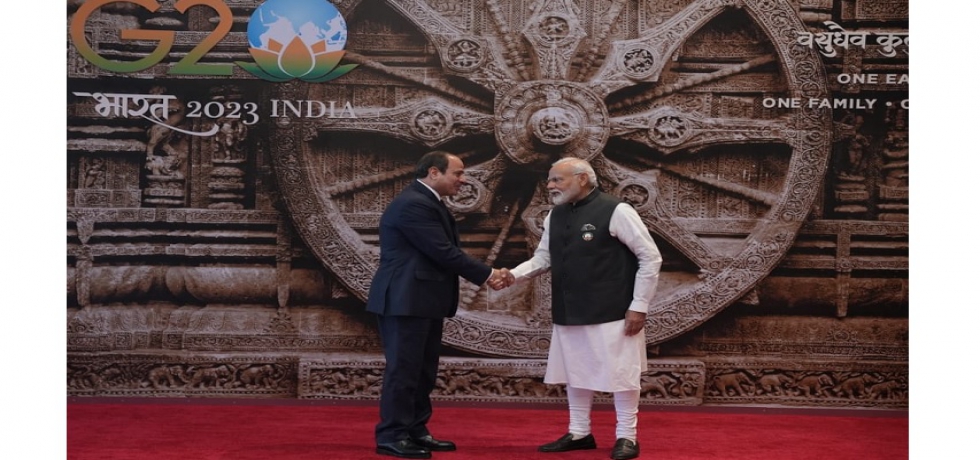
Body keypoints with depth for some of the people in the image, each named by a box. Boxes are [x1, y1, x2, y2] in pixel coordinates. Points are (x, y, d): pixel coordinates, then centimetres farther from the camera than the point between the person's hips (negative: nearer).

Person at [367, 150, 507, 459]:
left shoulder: (427, 202, 16)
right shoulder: (413, 204, -18)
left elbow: (444, 251, 14)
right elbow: (443, 252, -20)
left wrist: (483, 273, 1)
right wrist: (486, 274, -11)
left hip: (424, 301, 10)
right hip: (405, 300, -10)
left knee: (423, 371, 13)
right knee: (403, 369, -6)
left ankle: (415, 431, 19)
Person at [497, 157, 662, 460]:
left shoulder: (615, 211, -13)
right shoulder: (555, 216, 8)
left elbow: (650, 258, -11)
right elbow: (543, 259, 13)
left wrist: (639, 306, -13)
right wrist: (514, 275, -7)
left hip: (611, 313, -7)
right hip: (569, 314, 7)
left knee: (619, 373, 2)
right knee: (575, 372, 15)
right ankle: (579, 433, 29)